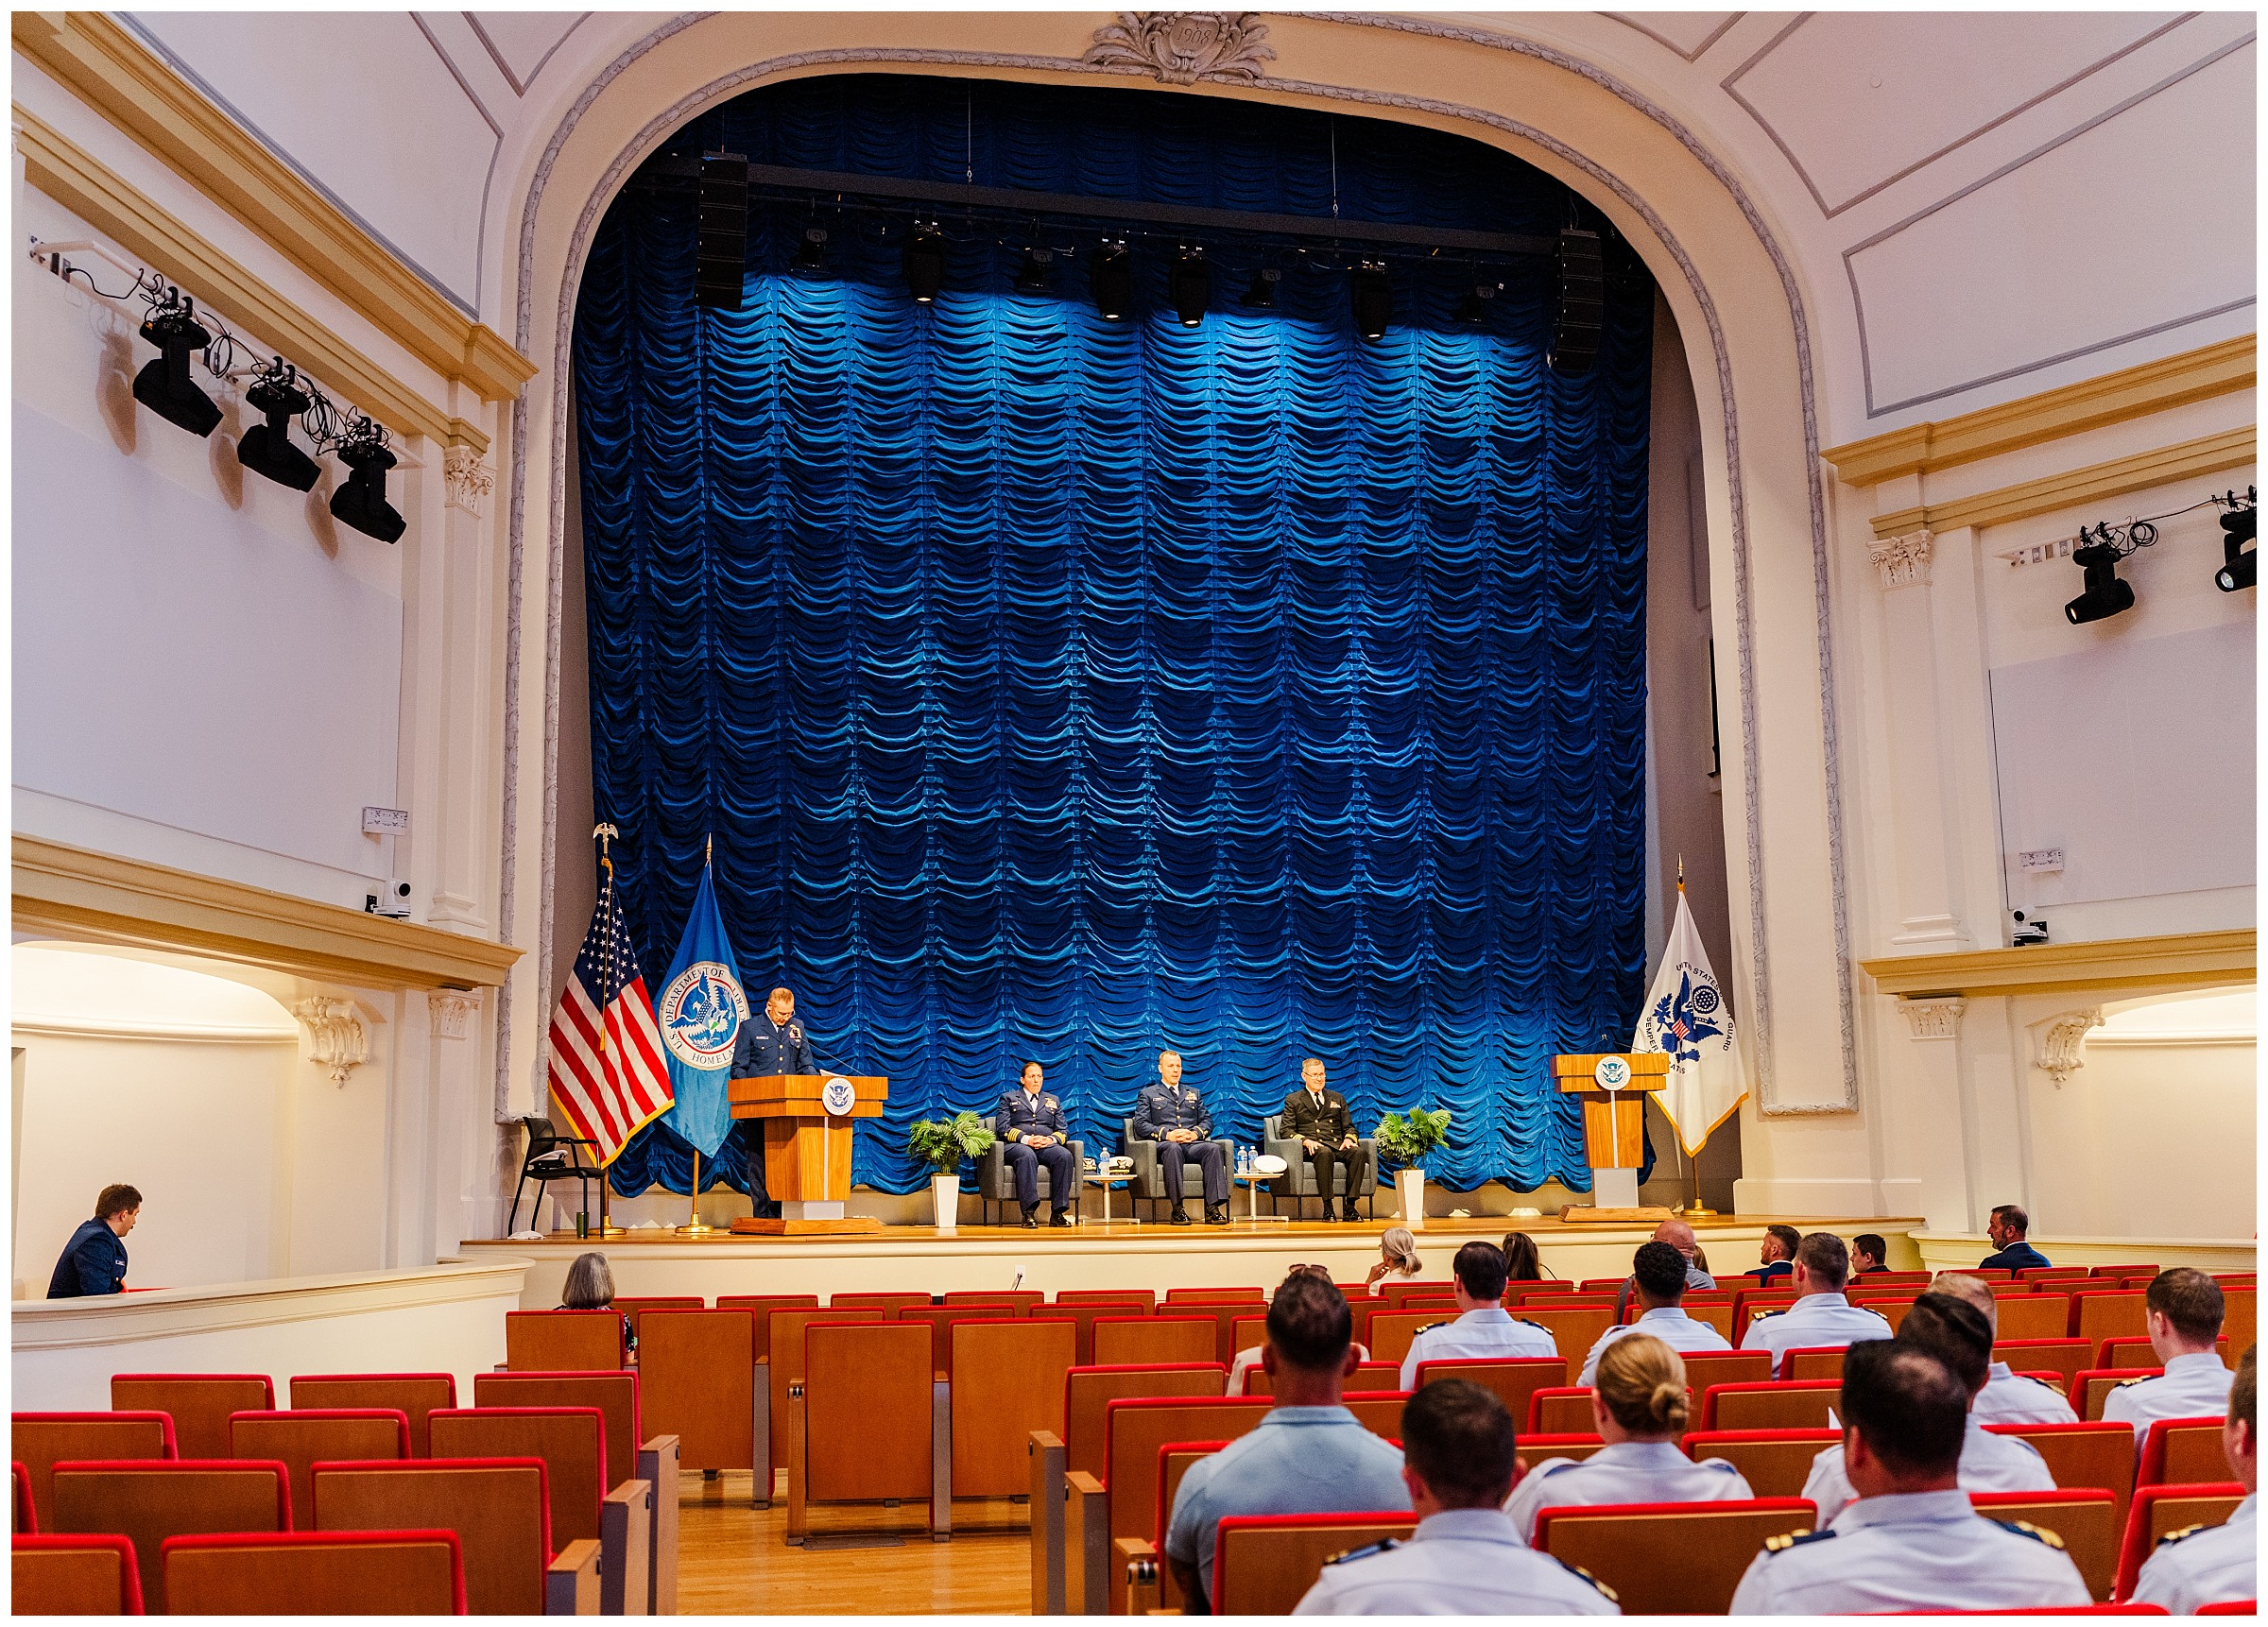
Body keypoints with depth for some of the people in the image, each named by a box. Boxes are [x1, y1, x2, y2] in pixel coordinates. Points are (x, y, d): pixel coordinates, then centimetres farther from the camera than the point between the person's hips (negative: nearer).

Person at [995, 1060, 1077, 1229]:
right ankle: (1029, 1213, -45)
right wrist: (1026, 1139, -13)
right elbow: (1002, 1129, 4)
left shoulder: (1053, 1101, 27)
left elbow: (1064, 1131, 17)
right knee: (1027, 1156, -40)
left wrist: (1051, 1139, -7)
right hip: (1017, 1145, -3)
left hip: (1047, 1145, 3)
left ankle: (1058, 1213, -33)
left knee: (1065, 1156, -32)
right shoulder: (1008, 1098, 18)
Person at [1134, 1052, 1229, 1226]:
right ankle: (1178, 1209, -43)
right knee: (1173, 1148, -41)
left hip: (1193, 1144, 3)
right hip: (1165, 1145, -3)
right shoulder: (1148, 1095, 17)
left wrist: (1196, 1133, -4)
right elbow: (1140, 1125, 4)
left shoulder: (1194, 1094, 29)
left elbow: (1207, 1120, 20)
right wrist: (1167, 1134, -12)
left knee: (1213, 1148, -32)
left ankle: (1213, 1208, -39)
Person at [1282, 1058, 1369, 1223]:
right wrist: (1305, 1140, -14)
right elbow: (1287, 1130, 6)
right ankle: (1327, 1207, -38)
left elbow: (1349, 1127, 22)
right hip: (1312, 1148, -3)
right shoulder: (1293, 1100, 16)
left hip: (1337, 1145, 3)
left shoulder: (1337, 1098, 27)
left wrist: (1348, 1138, -3)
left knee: (1359, 1152, -30)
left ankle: (1349, 1206, -31)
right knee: (1325, 1153, -40)